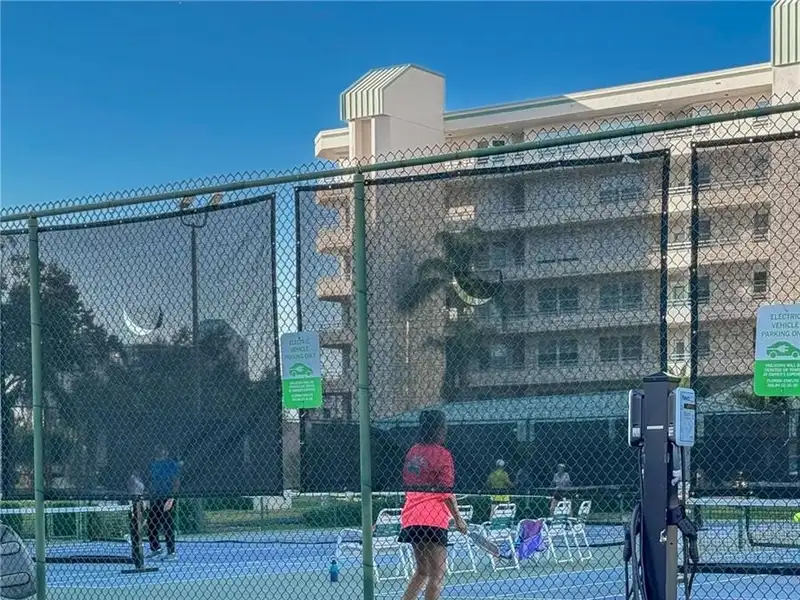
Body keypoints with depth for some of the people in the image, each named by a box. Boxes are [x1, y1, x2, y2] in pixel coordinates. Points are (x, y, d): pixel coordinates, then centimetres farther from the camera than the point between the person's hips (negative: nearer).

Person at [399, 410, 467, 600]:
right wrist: (458, 519, -4)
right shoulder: (442, 454, -9)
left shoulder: (413, 452, 12)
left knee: (422, 571, 19)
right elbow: (446, 493, -12)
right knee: (438, 573, -2)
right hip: (432, 521, -7)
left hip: (411, 519, 7)